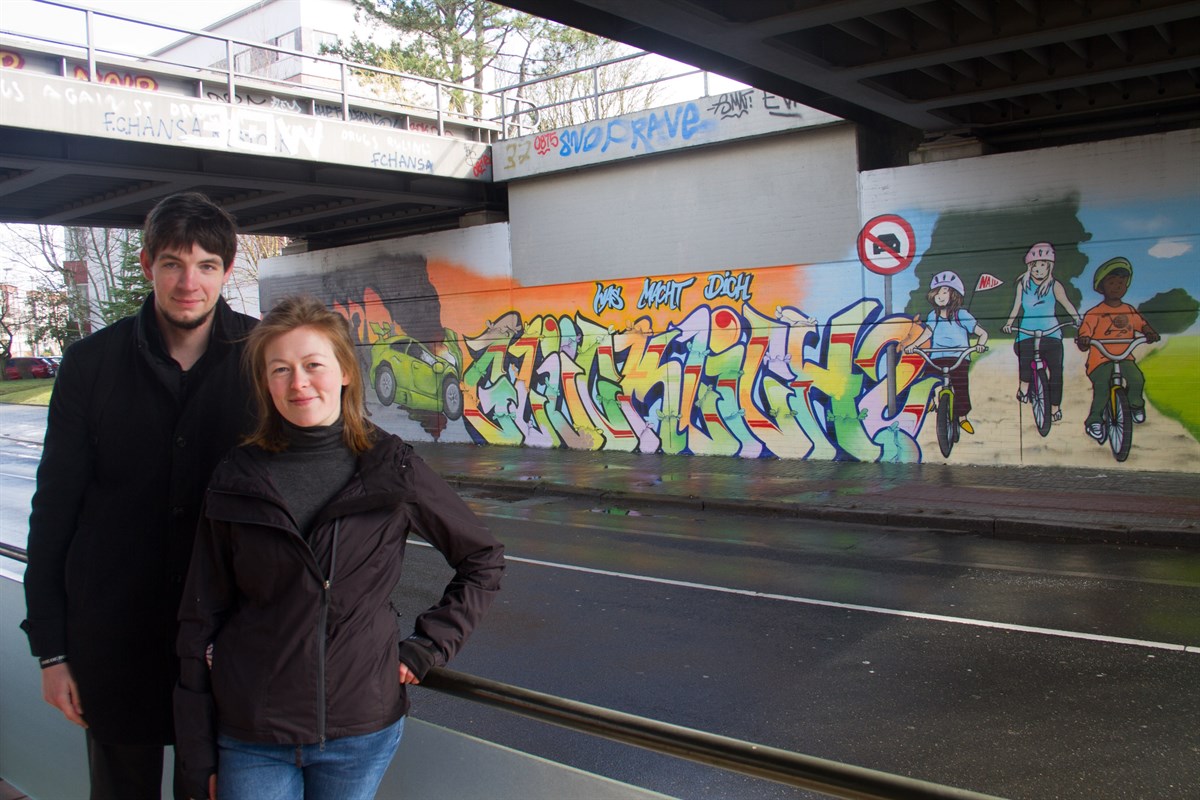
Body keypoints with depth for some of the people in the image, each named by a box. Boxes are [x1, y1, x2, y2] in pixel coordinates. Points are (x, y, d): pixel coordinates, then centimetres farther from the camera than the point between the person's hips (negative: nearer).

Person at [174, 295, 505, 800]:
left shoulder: (391, 469, -6)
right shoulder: (236, 482, -4)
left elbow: (483, 560, 5)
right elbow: (201, 621, 1)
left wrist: (427, 648, -2)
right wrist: (199, 758, 2)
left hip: (362, 731, 0)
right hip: (251, 739, 0)